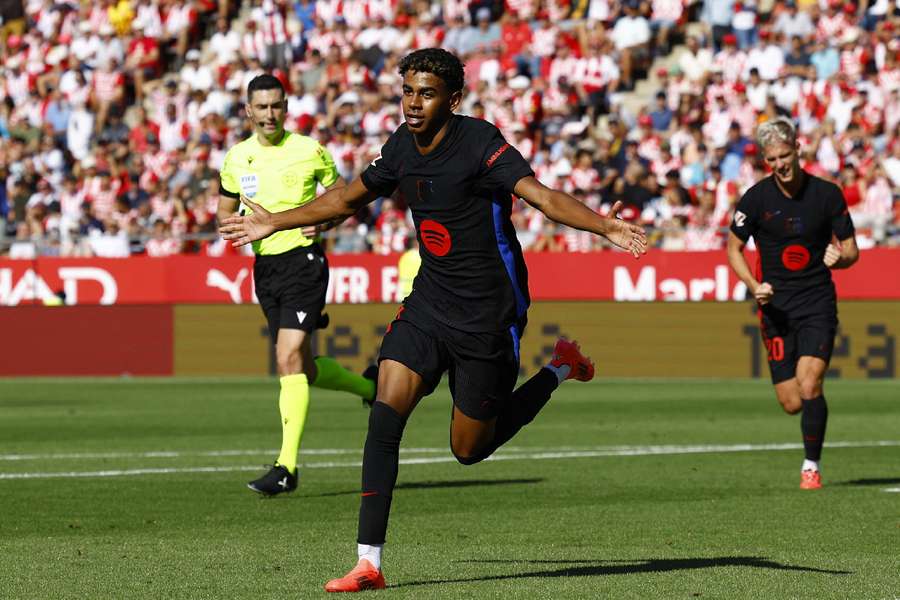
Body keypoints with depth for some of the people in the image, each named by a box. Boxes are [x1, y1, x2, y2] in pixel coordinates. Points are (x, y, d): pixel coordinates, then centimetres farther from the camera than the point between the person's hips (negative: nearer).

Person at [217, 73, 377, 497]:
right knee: (303, 368, 11)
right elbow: (224, 210, 19)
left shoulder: (309, 151, -3)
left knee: (289, 361, -18)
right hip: (264, 267, 6)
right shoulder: (237, 158, 8)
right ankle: (368, 385, 41)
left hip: (303, 259, -5)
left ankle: (287, 466, -19)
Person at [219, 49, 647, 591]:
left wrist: (607, 226, -47)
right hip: (429, 302, 6)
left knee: (470, 449, 4)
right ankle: (369, 562, -12)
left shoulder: (480, 142, -18)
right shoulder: (402, 146, 3)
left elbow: (542, 196, -30)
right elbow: (349, 199, 21)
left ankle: (558, 370, 29)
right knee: (385, 415, -13)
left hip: (488, 314, -5)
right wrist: (274, 223, 29)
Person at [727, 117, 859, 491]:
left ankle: (811, 465, -1)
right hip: (776, 306, 1)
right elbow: (734, 248, 8)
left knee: (809, 387, -18)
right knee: (791, 402, -2)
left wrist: (840, 257, -19)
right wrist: (754, 286, -9)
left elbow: (850, 249, 5)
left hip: (818, 303, -1)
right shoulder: (756, 198, -4)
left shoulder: (827, 194, -3)